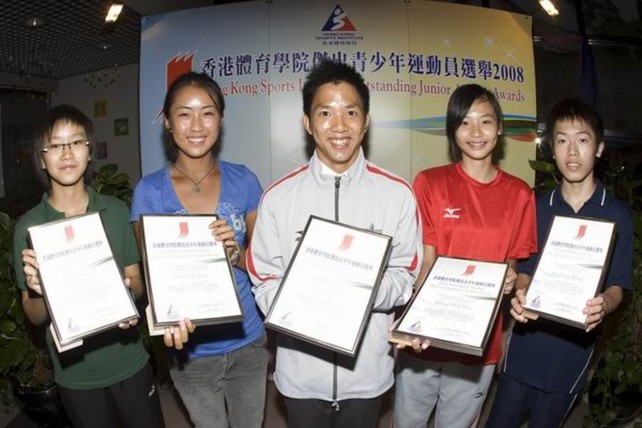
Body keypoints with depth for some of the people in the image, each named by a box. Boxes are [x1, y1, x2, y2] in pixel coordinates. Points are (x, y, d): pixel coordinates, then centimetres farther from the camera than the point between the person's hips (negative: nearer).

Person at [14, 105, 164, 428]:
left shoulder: (117, 211, -8)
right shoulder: (28, 227, -9)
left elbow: (137, 281, 1)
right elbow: (35, 316, -4)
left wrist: (127, 288, -21)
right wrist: (39, 291, -25)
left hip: (130, 362, 1)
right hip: (75, 373, 0)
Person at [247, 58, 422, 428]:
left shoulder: (397, 194, -8)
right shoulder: (278, 197, -7)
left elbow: (405, 278, -3)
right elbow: (265, 282, -4)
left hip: (368, 370, 0)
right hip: (300, 372, 0)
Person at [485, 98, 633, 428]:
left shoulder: (616, 215, -4)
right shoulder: (538, 207, 1)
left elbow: (616, 287, -3)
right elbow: (524, 271, 5)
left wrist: (603, 305, -25)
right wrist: (520, 295, -17)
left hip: (573, 348, -1)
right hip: (526, 343, 1)